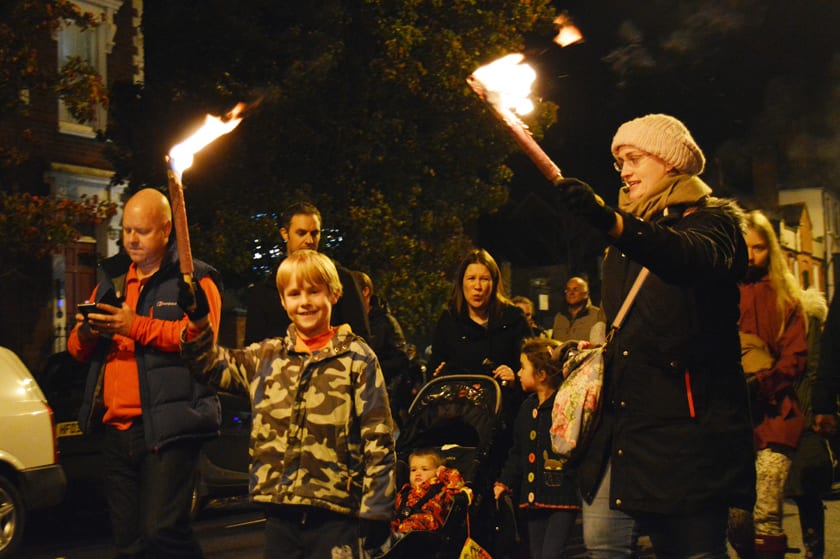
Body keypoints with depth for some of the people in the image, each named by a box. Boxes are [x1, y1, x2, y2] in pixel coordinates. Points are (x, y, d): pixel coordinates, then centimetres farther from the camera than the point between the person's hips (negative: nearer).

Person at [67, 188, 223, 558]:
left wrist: (138, 327, -18)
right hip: (115, 429, 6)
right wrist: (85, 335, -2)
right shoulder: (112, 281, 21)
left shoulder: (193, 279, 2)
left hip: (167, 427, -6)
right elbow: (77, 349, 22)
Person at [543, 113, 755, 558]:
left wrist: (611, 222, -43)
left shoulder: (713, 218, -1)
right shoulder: (629, 227, 21)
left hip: (685, 419, -6)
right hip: (620, 420, 7)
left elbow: (695, 257, -30)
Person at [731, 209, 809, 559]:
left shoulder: (784, 297, 11)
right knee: (735, 520, -4)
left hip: (772, 415, -1)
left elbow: (796, 356, 4)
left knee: (766, 518, -11)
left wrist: (759, 385, -13)